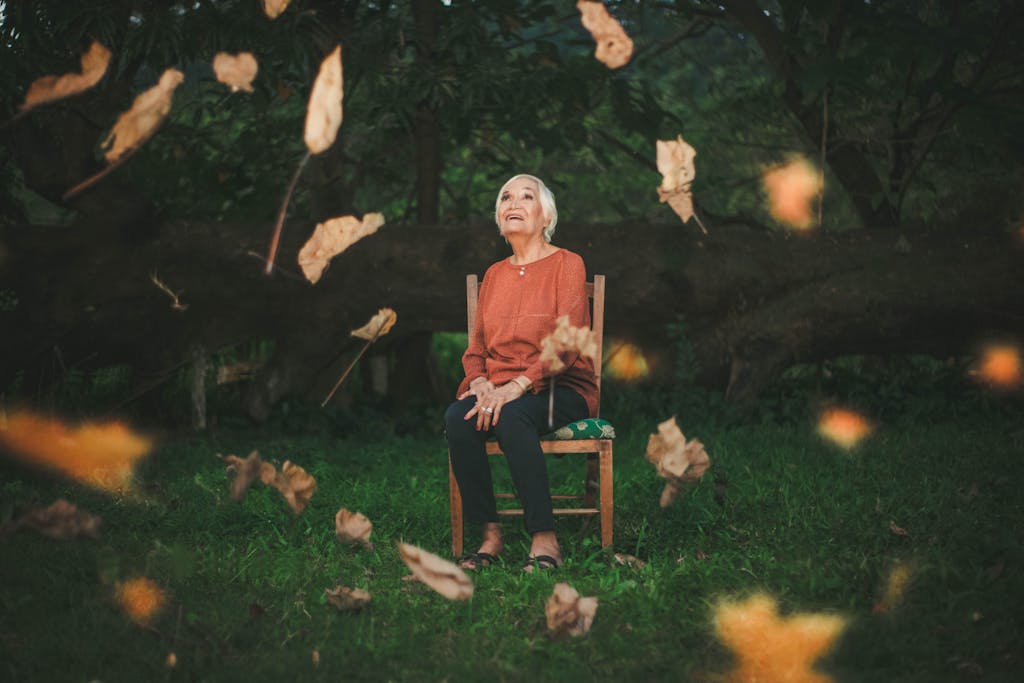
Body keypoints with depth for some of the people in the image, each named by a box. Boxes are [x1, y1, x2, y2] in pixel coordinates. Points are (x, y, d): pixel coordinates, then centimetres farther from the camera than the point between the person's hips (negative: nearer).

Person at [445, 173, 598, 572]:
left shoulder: (566, 264, -1)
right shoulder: (494, 274, 18)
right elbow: (475, 348, 15)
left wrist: (516, 387, -24)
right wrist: (481, 384, -8)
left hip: (559, 389, -5)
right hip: (497, 388, 5)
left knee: (512, 416, -37)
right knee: (457, 417, -28)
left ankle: (545, 540, -33)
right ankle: (490, 536, -24)